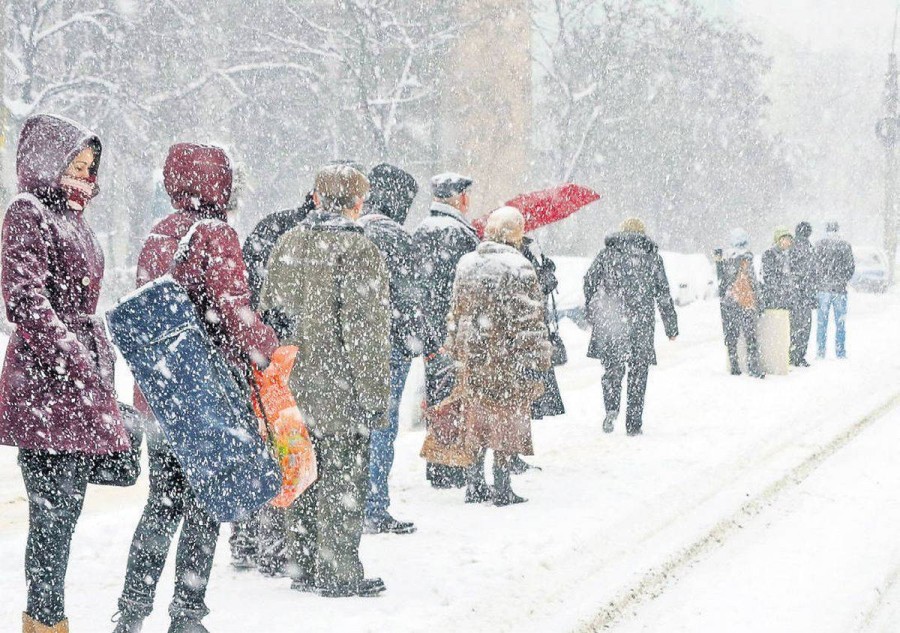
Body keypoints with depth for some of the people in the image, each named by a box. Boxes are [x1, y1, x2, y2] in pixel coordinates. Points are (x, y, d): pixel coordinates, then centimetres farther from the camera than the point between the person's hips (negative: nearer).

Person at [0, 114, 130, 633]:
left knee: (66, 508, 10)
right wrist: (71, 356, -20)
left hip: (83, 384, 9)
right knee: (53, 510, -9)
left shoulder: (73, 217, 21)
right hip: (44, 382, -9)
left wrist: (102, 367, 22)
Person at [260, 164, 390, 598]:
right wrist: (376, 393, -10)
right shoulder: (359, 252, -13)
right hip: (340, 390, -7)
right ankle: (339, 574, 3)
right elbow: (365, 330, -15)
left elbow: (268, 313, 16)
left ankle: (303, 567, 22)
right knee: (343, 480, 0)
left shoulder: (286, 245, 9)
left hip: (294, 384, 7)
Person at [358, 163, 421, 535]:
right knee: (382, 424, -3)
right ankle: (374, 511, -2)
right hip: (388, 342, -7)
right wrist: (414, 338, -8)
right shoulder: (394, 236, -11)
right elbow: (405, 293, -15)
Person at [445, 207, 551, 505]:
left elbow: (457, 312, 14)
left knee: (476, 419, 14)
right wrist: (535, 361, -8)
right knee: (507, 417, 3)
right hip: (508, 358, -5)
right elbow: (530, 319, -12)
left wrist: (457, 352, 21)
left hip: (472, 356, 5)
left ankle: (474, 484, 17)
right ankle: (502, 488, 5)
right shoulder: (519, 267, -11)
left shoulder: (467, 263, 8)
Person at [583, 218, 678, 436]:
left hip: (610, 321, 0)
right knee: (638, 373, 6)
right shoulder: (652, 257, 8)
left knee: (613, 367, 12)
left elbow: (590, 281, 1)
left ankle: (611, 408, -12)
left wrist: (592, 312, 12)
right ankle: (634, 424, 6)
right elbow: (663, 294, 7)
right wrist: (671, 327, 11)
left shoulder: (608, 253, 8)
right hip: (642, 323, 0)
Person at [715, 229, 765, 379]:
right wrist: (758, 299, -2)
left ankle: (734, 368, 10)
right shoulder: (746, 257, -10)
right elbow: (751, 280, -9)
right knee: (750, 335, -1)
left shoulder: (724, 257, 4)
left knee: (731, 336, 10)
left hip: (727, 300, 5)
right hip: (744, 301, -5)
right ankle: (754, 369, -5)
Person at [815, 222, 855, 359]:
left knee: (822, 321, 5)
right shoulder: (845, 245, -1)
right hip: (840, 289, 0)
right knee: (840, 322, 7)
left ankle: (820, 352, 4)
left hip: (823, 287, 0)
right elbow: (851, 267, 2)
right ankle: (840, 353, 8)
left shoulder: (820, 245, -4)